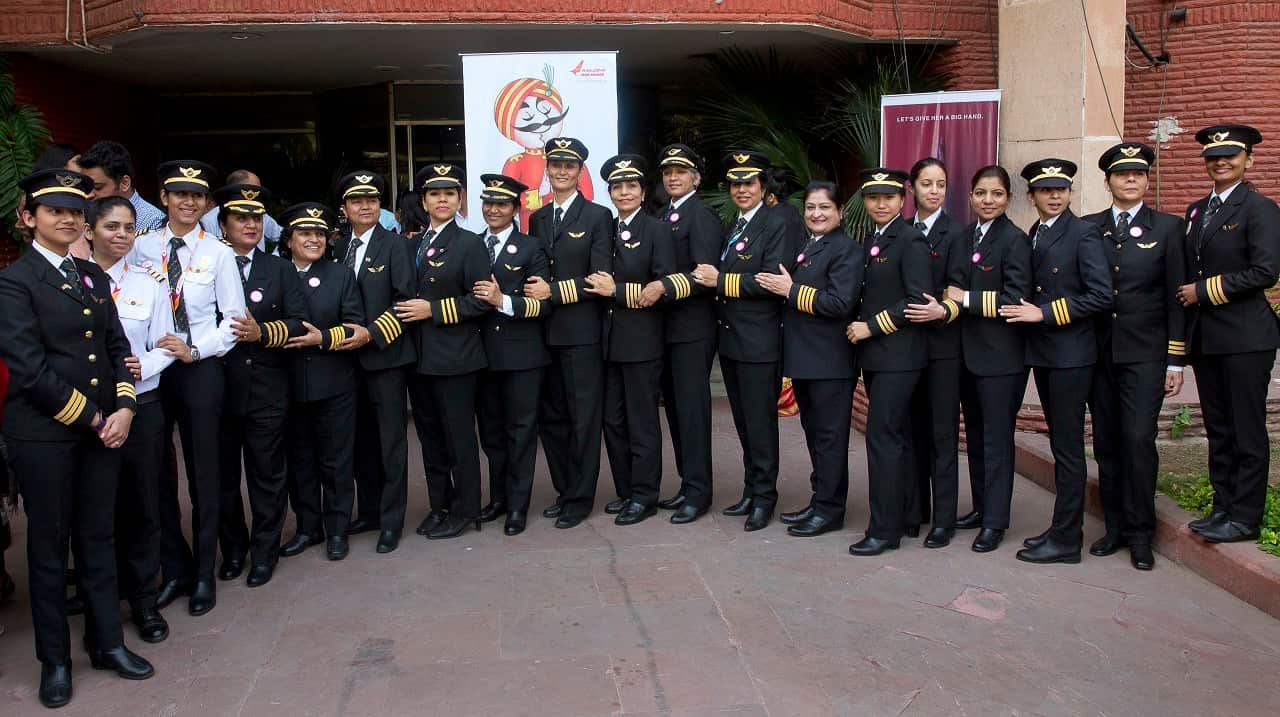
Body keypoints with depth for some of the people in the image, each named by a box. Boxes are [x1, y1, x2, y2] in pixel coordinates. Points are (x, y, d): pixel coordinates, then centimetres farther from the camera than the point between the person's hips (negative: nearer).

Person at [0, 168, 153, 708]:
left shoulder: (94, 277, 12)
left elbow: (118, 349, 11)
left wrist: (124, 409, -4)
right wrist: (93, 418, -12)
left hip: (103, 426, 5)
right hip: (43, 434, -5)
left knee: (99, 537, 13)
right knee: (49, 543, 7)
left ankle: (106, 643, 25)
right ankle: (54, 659, 21)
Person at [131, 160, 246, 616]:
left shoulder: (217, 253, -1)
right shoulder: (141, 247, 4)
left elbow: (234, 317, -2)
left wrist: (196, 349, -13)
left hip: (201, 369, -2)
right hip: (149, 369, 2)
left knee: (204, 474, 6)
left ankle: (204, 575, 19)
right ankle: (174, 569, 25)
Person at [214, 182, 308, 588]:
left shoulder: (281, 270, 9)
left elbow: (298, 322, -2)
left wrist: (262, 332, -17)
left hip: (267, 390, 0)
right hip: (217, 388, 0)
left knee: (267, 473, 6)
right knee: (223, 474, 11)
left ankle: (264, 552, 20)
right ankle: (232, 550, 29)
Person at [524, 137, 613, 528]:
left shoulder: (597, 216, -1)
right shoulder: (537, 219, 16)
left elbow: (600, 278, -9)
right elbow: (534, 273, 16)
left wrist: (553, 290, -13)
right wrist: (533, 294, -1)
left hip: (582, 332, -5)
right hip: (544, 332, 6)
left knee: (584, 418, 0)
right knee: (550, 418, 10)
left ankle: (580, 497, 10)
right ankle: (564, 490, 23)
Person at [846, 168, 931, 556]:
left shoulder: (910, 240, -9)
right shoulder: (869, 241, 16)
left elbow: (917, 299, -16)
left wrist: (871, 327, -15)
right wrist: (859, 327, 6)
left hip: (898, 355, -8)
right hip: (875, 354, 8)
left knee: (882, 437, -9)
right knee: (893, 436, 13)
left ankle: (884, 530, -2)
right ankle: (901, 515, 22)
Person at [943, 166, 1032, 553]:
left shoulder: (1015, 240, -9)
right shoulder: (964, 237, 12)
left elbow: (1016, 298, -16)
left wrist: (967, 299, -14)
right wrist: (951, 299, -3)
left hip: (1001, 355, -7)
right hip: (967, 350, 7)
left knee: (997, 437, -1)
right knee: (975, 434, 15)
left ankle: (995, 521, 7)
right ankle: (981, 506, 28)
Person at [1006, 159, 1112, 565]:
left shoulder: (1083, 233, -8)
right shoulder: (1031, 237, 14)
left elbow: (1101, 295, -15)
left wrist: (1045, 313, -15)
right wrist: (1027, 310, 2)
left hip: (1070, 353, -7)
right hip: (1042, 352, 7)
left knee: (1067, 446, -4)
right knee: (1060, 444, 13)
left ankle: (1066, 540, 3)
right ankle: (1064, 527, 21)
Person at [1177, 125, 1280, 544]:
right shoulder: (1196, 211, 16)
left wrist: (1204, 291, -13)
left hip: (1245, 336, -7)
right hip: (1205, 336, 7)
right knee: (1217, 429, 12)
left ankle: (1245, 518, 7)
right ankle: (1223, 506, 21)